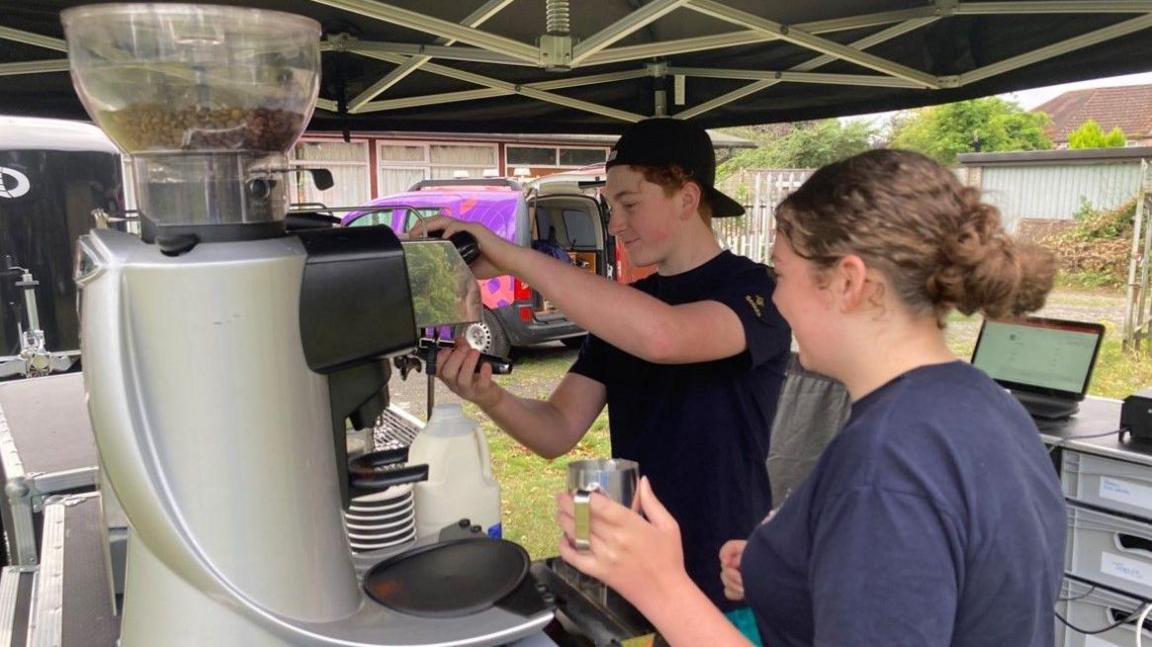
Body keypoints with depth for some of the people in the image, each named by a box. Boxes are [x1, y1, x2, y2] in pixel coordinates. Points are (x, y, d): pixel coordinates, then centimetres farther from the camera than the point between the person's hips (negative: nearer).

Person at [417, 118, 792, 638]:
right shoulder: (621, 309, 6)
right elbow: (558, 431, -3)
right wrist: (492, 399, -24)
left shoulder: (752, 289, -15)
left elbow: (663, 337, -37)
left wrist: (510, 255, -33)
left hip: (724, 585, -5)